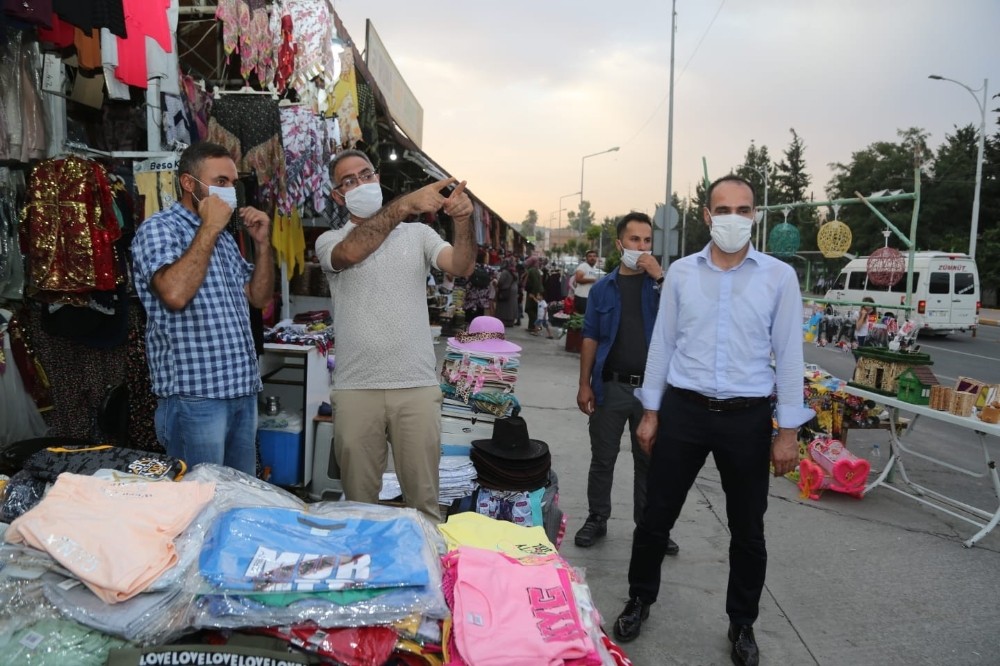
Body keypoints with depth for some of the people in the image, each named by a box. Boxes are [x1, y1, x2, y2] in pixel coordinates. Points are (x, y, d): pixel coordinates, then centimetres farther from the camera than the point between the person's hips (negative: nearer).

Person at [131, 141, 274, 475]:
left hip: (243, 391, 8)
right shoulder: (158, 229, -7)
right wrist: (209, 228, -16)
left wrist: (262, 242, 6)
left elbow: (259, 297, 18)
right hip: (194, 396, -8)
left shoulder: (224, 237, 17)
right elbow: (175, 293, -25)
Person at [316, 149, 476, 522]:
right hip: (356, 389, 0)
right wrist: (405, 204, -30)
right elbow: (351, 252, -20)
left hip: (417, 386, 1)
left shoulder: (418, 235, 10)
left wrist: (462, 221, -25)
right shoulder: (330, 241, 5)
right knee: (359, 502, 11)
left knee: (424, 501, 6)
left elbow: (461, 267, -6)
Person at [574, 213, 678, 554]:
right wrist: (584, 384, -2)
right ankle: (597, 519, 24)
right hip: (611, 386, 0)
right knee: (602, 458, 9)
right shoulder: (603, 288, 5)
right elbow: (590, 337, 4)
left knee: (649, 460, 11)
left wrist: (659, 276, -17)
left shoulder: (661, 282, 5)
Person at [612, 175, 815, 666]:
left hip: (747, 418, 0)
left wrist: (788, 430, -2)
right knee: (656, 517, 10)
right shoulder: (681, 272, 2)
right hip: (683, 410, 1)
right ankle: (640, 600, 34)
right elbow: (662, 344, 6)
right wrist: (651, 412, 6)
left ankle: (742, 624, 34)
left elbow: (788, 355, 0)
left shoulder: (779, 276, -2)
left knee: (747, 532, 13)